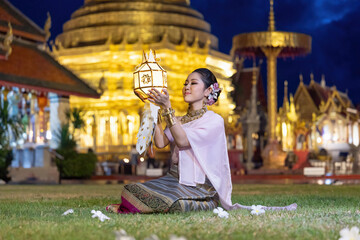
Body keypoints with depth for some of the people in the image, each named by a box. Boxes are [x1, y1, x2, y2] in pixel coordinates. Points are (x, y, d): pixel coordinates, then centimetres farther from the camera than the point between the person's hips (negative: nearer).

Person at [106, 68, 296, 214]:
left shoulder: (214, 121, -4)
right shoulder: (178, 120, 18)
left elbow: (182, 141, -18)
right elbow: (160, 143, -2)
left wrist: (166, 107, -21)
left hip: (201, 186, -5)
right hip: (175, 179, 5)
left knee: (176, 204, -36)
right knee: (131, 190, -24)